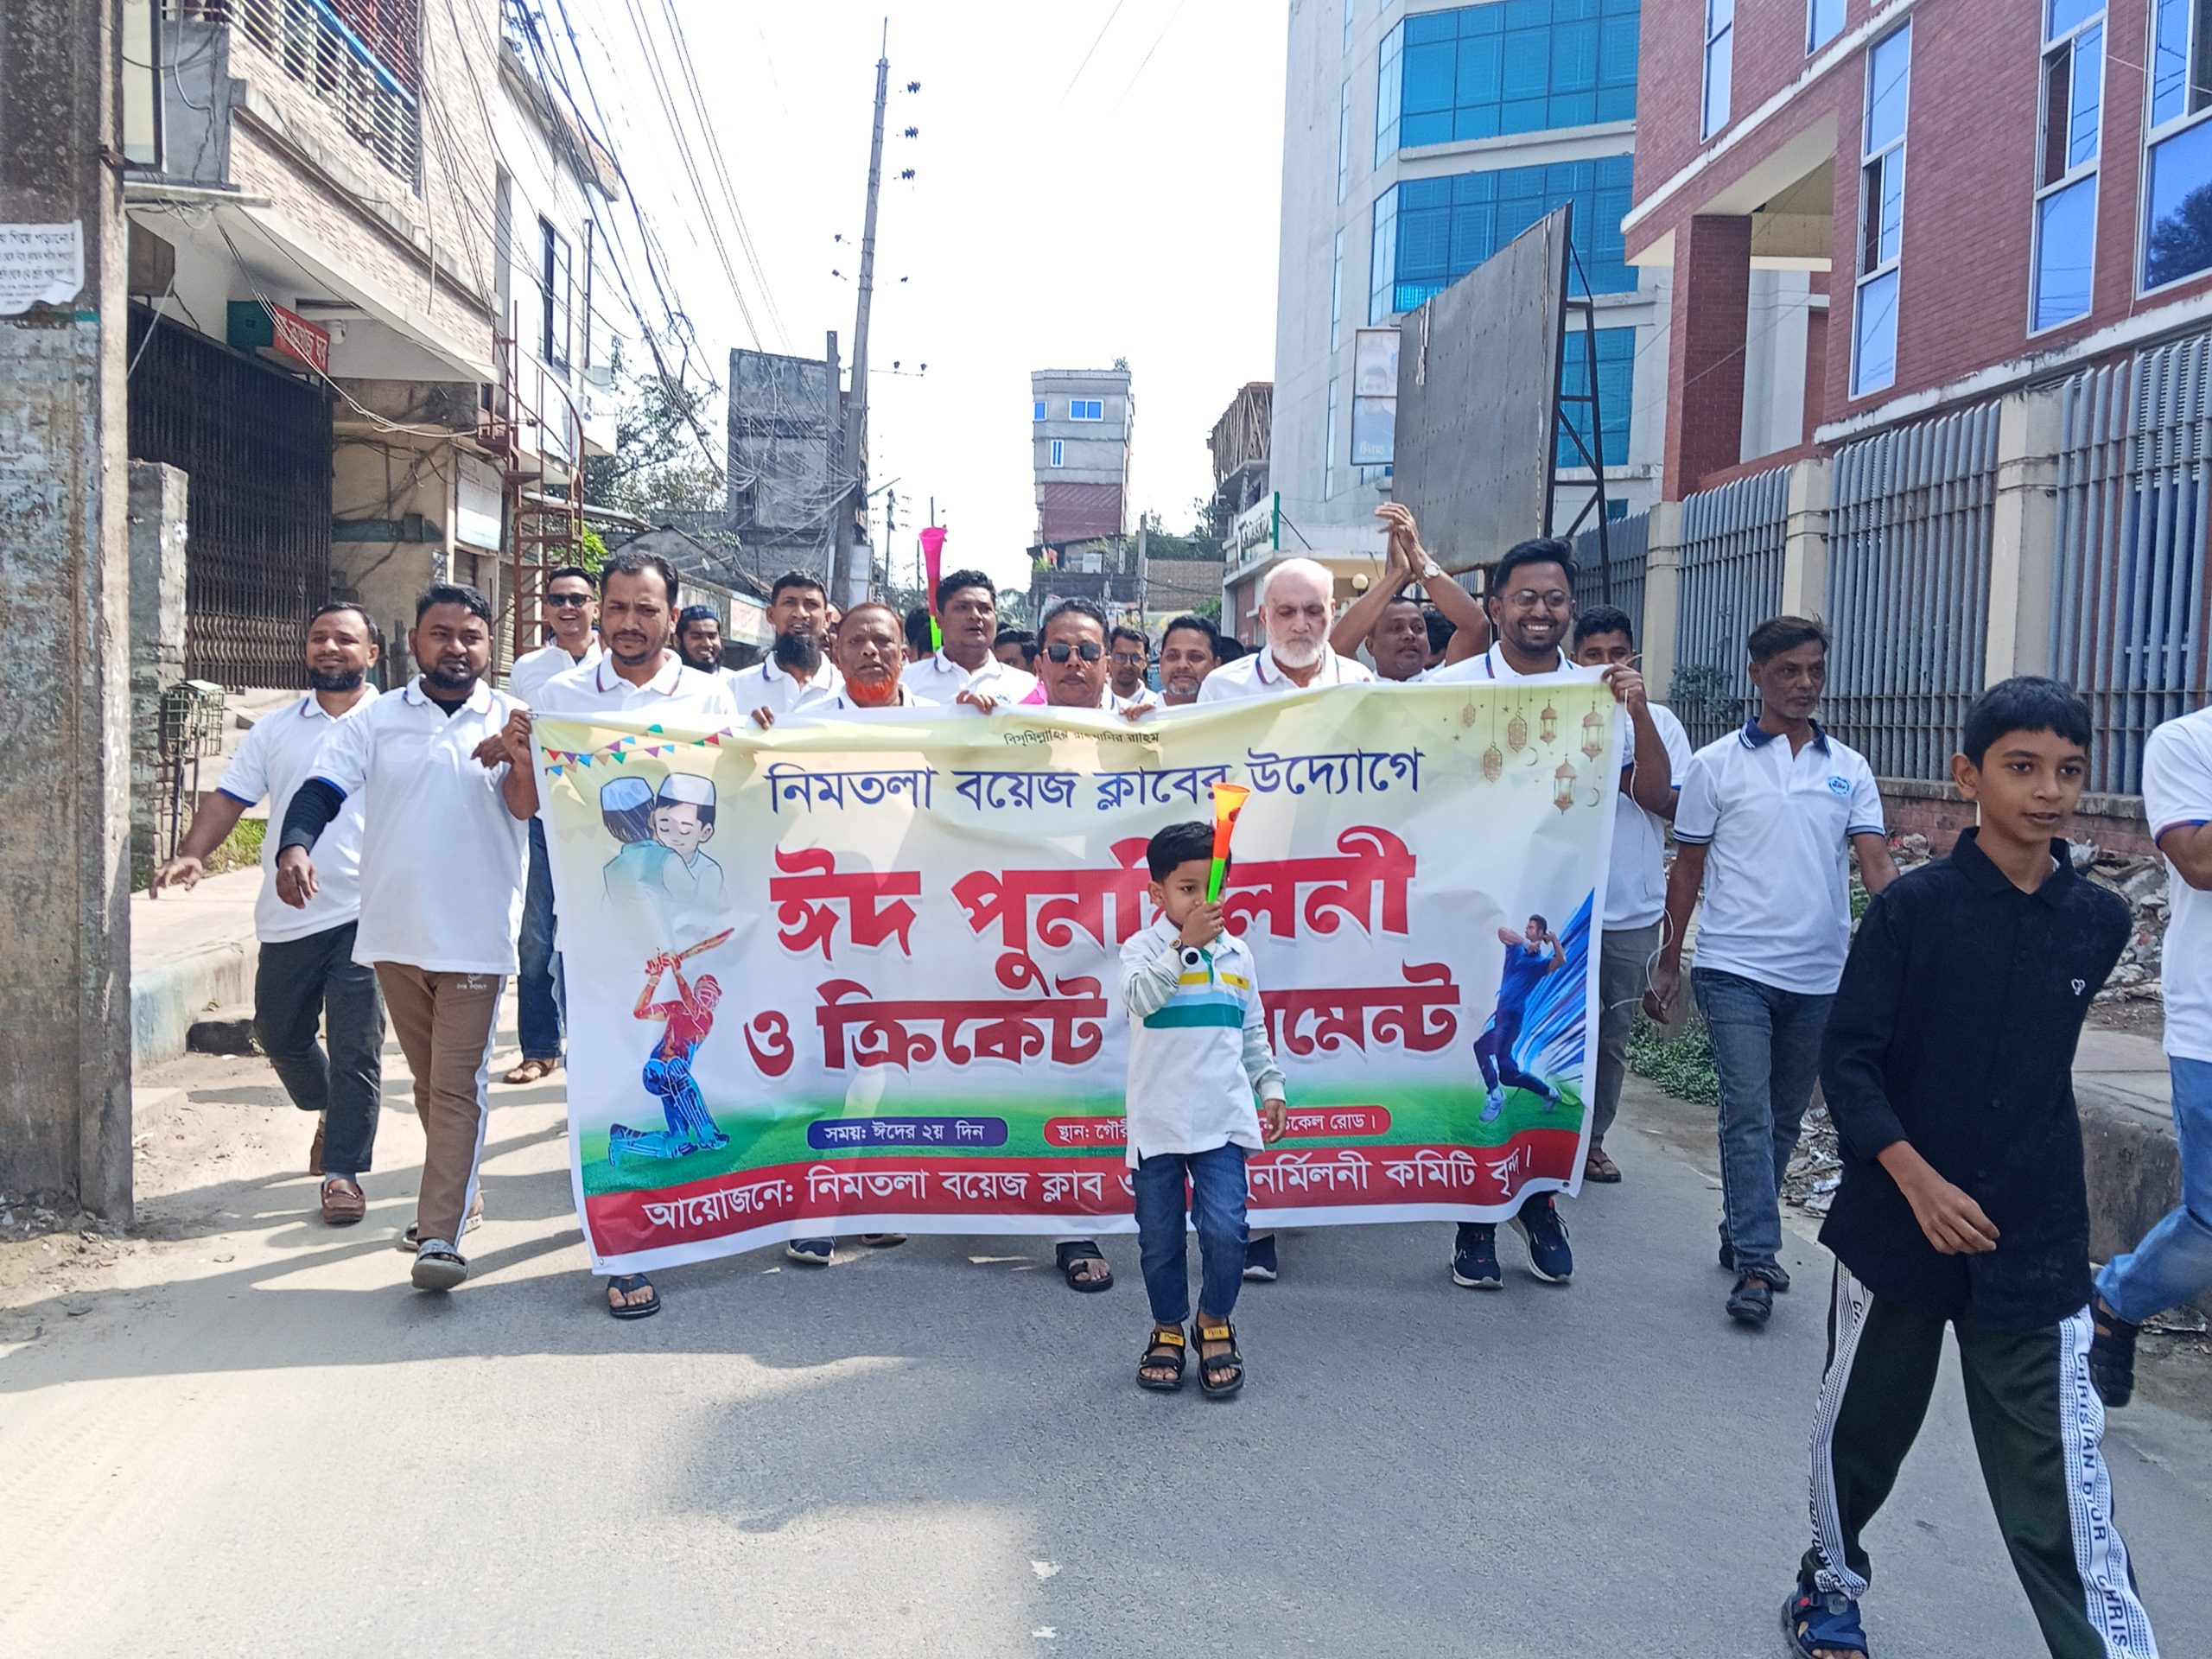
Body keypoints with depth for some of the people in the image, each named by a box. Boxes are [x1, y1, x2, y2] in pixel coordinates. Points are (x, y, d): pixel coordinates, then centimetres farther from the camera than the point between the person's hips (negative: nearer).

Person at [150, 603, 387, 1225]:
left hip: (365, 913, -4)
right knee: (279, 1035, 15)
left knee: (355, 1047, -2)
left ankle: (343, 1170, 9)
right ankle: (328, 1110, 43)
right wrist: (191, 854, -8)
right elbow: (230, 797, 8)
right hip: (288, 914, 4)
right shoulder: (276, 727, 11)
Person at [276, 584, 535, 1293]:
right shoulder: (375, 720, 5)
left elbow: (525, 804, -11)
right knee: (427, 1080, 18)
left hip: (475, 935, -3)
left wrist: (520, 757, -33)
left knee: (458, 1085, -5)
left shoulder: (512, 720, 0)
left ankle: (441, 1236, -5)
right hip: (394, 930, 3)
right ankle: (454, 1193, 36)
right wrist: (295, 846, -24)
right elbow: (322, 788, -4)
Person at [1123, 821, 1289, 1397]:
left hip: (1221, 1118, 2)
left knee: (1225, 1228, -8)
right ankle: (1167, 1329, 28)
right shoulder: (1144, 949, -3)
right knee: (1160, 1236, 7)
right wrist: (1184, 944, -32)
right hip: (1156, 1121, -2)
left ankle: (1215, 1323, 15)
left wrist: (1271, 1086, 12)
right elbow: (1141, 998, -25)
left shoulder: (1237, 955, 9)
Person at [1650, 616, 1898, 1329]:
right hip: (1736, 968, -4)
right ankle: (1755, 1264, -8)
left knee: (1784, 1118, 13)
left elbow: (1876, 864, -1)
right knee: (1747, 1112, -10)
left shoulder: (1849, 769, 8)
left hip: (1819, 976, 4)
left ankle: (1742, 1235, 28)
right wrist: (1668, 963, 5)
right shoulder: (1716, 764, 0)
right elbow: (1687, 871, 5)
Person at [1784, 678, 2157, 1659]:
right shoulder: (1912, 907, -11)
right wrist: (1918, 1180, -21)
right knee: (1861, 1428, 18)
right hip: (1899, 1223, -1)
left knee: (2060, 1485, -2)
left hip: (2036, 1247, 1)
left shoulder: (2097, 923, -1)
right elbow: (1846, 1057, -11)